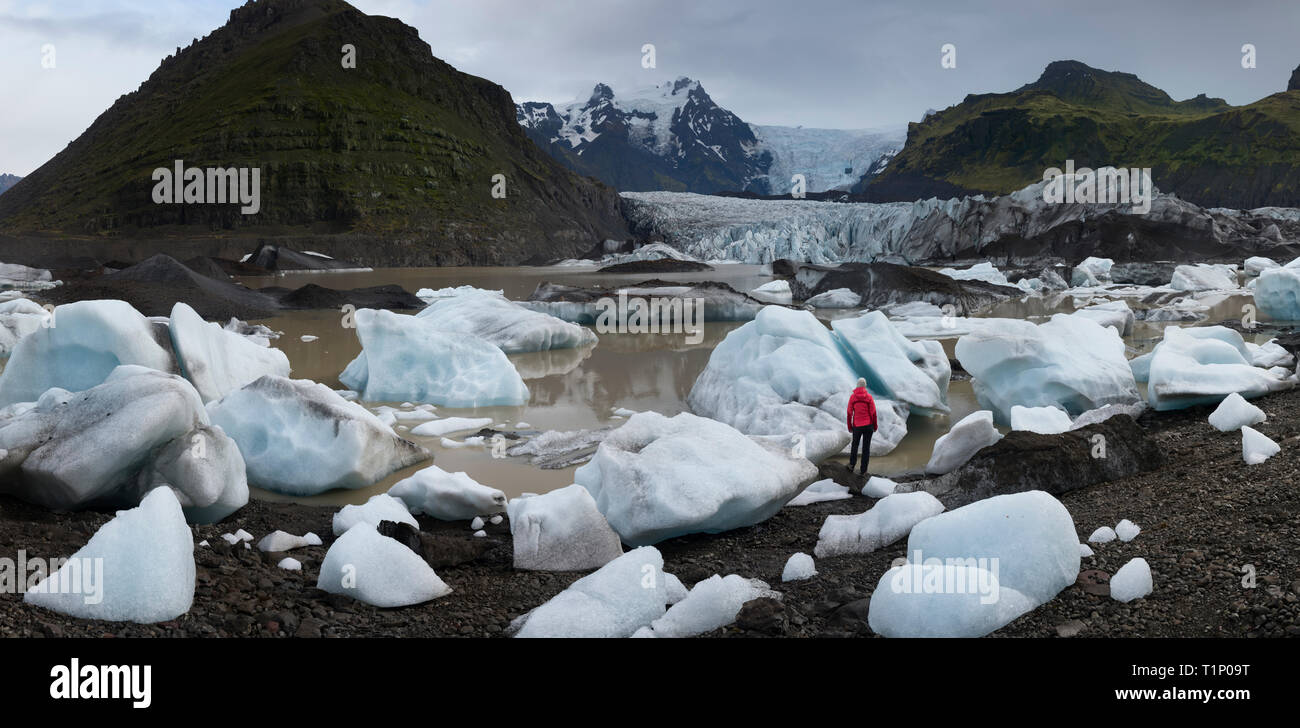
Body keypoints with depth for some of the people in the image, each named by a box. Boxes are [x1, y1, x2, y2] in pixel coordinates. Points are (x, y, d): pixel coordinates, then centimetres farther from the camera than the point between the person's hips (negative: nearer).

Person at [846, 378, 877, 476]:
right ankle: (863, 470, 9)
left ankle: (851, 465, 16)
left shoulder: (852, 397, -4)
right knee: (866, 447, 7)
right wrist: (875, 426, 6)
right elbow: (873, 413, -6)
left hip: (857, 426, 1)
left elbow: (849, 413, -1)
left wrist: (850, 427, 8)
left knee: (854, 445, 21)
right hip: (868, 426, -1)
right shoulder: (869, 397, -8)